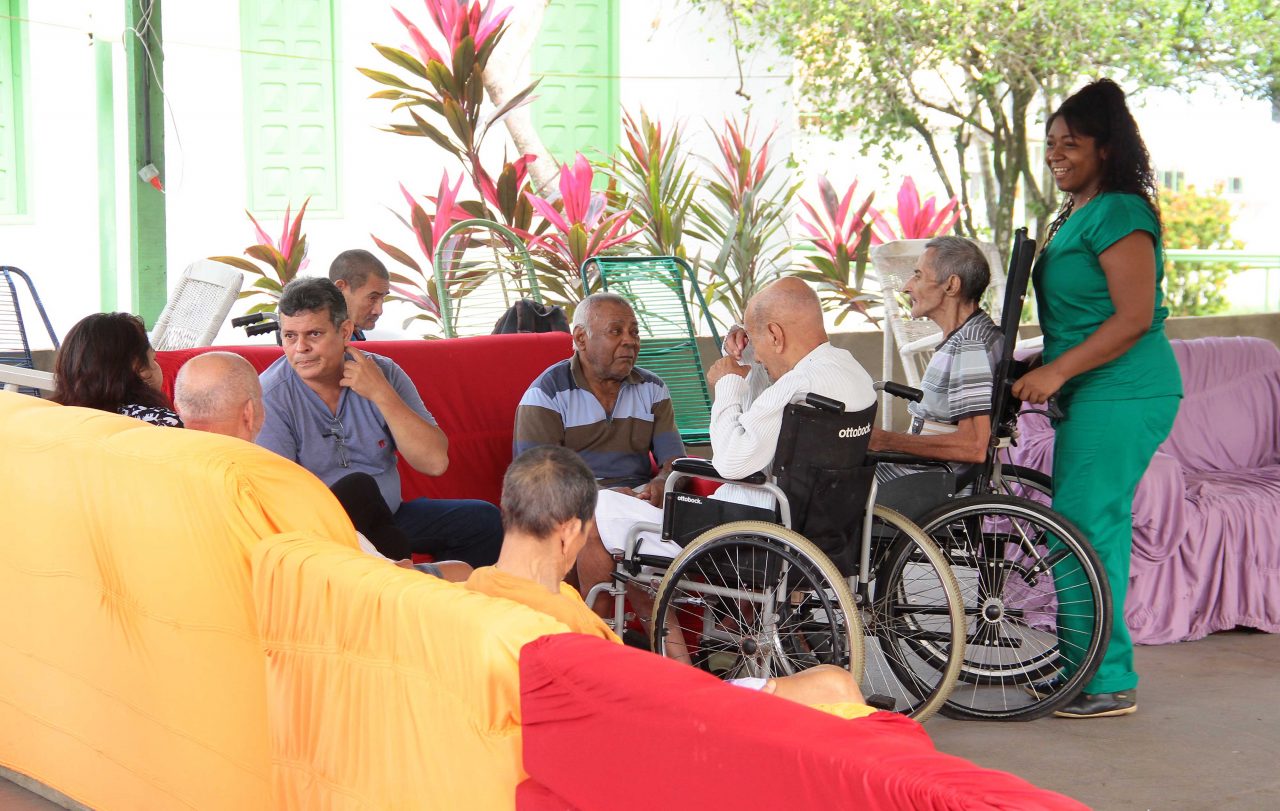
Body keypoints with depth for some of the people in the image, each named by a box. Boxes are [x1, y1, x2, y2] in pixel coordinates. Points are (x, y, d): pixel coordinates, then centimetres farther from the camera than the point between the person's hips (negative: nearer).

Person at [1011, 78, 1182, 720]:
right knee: (1091, 530, 13)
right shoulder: (1077, 213, 18)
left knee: (1083, 533, -9)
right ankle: (1083, 670, 21)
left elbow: (1135, 317, -20)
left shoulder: (1118, 213, -13)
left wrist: (1057, 371, -20)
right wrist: (1043, 365, 16)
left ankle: (1108, 683, -2)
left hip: (1122, 397, -10)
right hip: (1093, 396, 10)